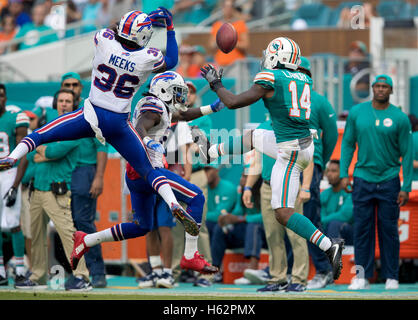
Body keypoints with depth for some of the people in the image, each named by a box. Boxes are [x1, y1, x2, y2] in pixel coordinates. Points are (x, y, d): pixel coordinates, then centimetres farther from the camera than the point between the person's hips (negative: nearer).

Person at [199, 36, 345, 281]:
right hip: (306, 144, 8)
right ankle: (211, 152, 50)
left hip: (290, 152, -8)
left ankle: (329, 245, -22)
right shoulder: (304, 80, 8)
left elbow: (232, 103, -10)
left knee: (283, 213, -9)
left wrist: (216, 84, 7)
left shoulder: (270, 79, -12)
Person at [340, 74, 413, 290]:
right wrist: (344, 174, 1)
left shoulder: (400, 118, -1)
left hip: (389, 181, -1)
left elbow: (407, 154, 0)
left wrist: (406, 187, -5)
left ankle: (391, 277, 8)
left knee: (389, 230, 1)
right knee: (362, 229, 1)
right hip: (363, 179, 1)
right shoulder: (356, 113, 4)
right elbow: (348, 144, 10)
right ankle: (362, 276, 6)